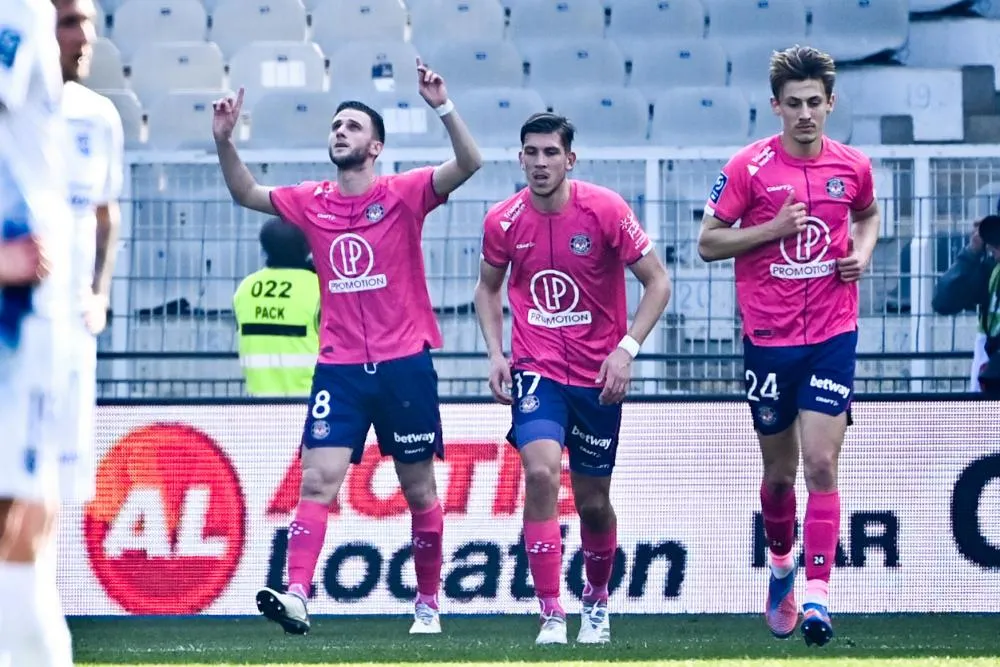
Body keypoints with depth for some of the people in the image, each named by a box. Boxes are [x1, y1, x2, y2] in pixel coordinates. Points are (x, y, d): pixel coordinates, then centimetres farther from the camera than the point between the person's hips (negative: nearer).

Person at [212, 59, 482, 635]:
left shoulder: (403, 195, -3)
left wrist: (443, 107, -29)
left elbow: (469, 163, -16)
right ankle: (296, 596, -22)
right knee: (318, 481, -13)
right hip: (340, 367, 2)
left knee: (419, 491, 8)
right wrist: (225, 141, 2)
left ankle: (428, 603, 21)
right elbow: (246, 193, 17)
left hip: (404, 365, -2)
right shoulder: (313, 203, 7)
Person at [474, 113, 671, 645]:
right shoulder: (503, 221, -4)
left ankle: (596, 601, 36)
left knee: (593, 500, 8)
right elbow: (488, 288, 14)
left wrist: (626, 349, -15)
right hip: (536, 369, 0)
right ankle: (550, 615, -20)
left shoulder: (605, 210, -12)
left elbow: (657, 282, -5)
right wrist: (495, 352, 1)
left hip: (598, 376, 0)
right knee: (541, 473, -23)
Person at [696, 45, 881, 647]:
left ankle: (818, 597, -13)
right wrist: (774, 228, -16)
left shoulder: (853, 166, 1)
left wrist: (864, 250, 2)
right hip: (768, 341, 0)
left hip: (832, 337, 0)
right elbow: (708, 242, -3)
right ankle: (782, 565, 38)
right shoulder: (749, 167, -7)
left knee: (821, 464, -11)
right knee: (780, 471, 11)